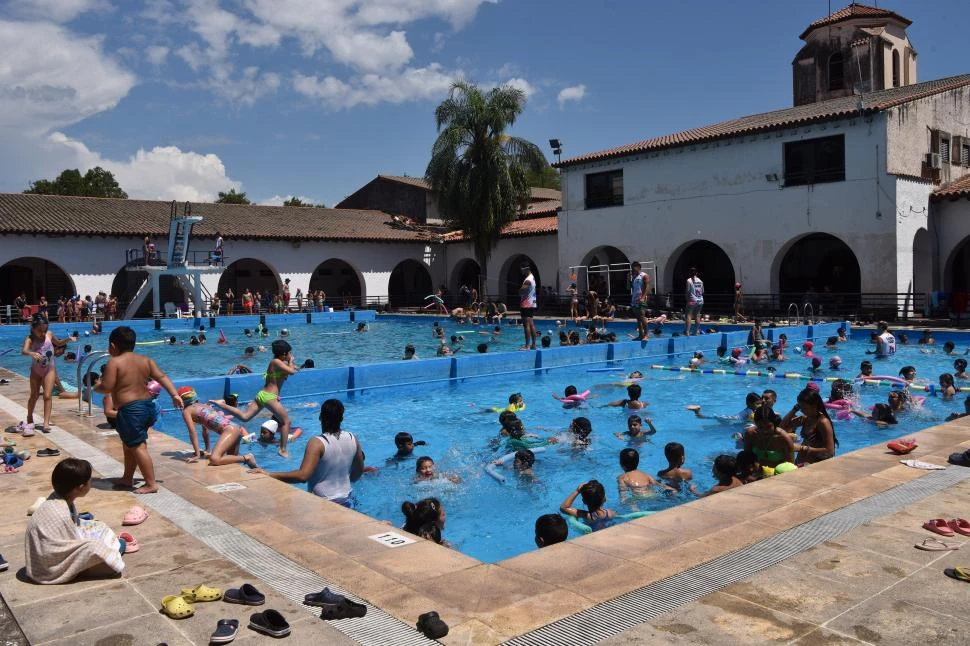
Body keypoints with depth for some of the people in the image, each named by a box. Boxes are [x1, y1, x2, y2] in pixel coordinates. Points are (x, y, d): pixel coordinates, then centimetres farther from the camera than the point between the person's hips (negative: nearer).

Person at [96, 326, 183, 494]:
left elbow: (106, 387, -14)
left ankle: (151, 484, -2)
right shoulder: (145, 360, 9)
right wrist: (174, 394, 2)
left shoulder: (114, 362, -9)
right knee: (129, 444, 23)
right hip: (148, 405, 8)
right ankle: (127, 478, 34)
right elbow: (162, 377, 3)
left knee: (138, 447, -3)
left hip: (130, 410, -8)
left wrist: (96, 388, 7)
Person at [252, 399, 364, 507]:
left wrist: (269, 474, -30)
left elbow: (302, 476, -32)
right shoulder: (352, 439, -5)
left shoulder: (317, 443, -21)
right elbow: (359, 472, 7)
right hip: (345, 501, 5)